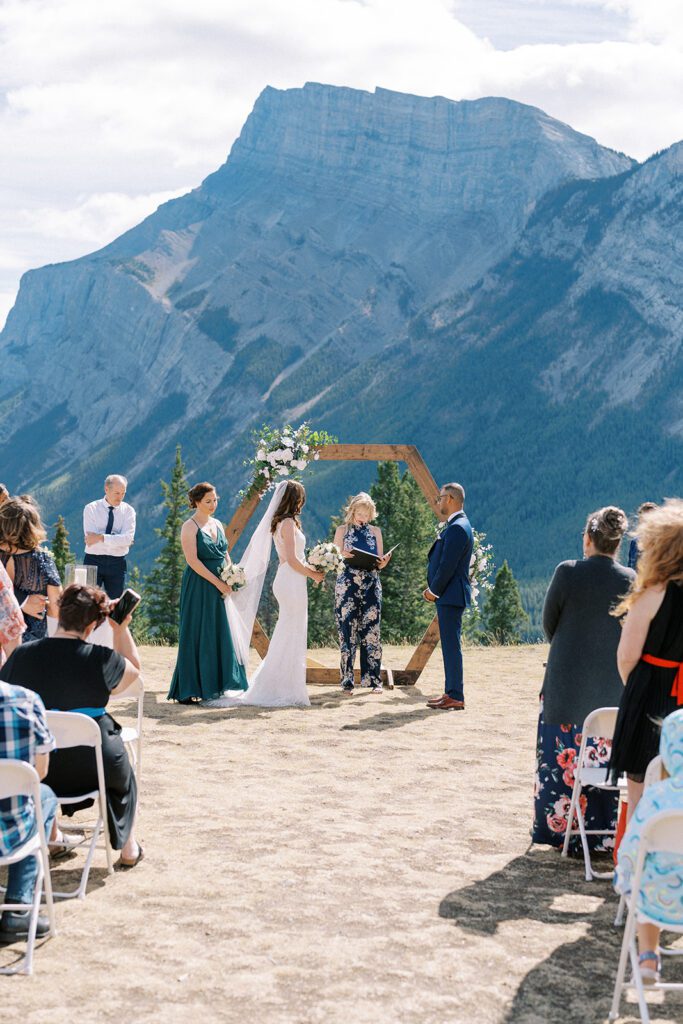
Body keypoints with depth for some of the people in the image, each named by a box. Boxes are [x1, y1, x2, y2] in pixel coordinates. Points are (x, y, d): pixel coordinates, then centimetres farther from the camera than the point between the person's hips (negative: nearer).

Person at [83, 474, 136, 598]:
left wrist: (101, 537, -21)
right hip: (93, 561, -1)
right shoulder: (91, 508, -1)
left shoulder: (128, 510, 2)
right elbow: (90, 537, -14)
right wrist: (117, 539, -16)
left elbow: (128, 538, -13)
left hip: (117, 564, 1)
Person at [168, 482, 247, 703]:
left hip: (219, 588, 7)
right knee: (196, 636, -5)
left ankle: (213, 686, 14)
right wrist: (217, 582, -18)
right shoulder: (190, 527, -8)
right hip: (198, 587, -7)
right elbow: (193, 560, -16)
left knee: (219, 635, 7)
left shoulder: (217, 525, 14)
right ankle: (187, 690, 1)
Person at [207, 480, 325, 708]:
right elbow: (292, 560, -18)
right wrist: (313, 575, -6)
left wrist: (310, 569, 12)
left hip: (285, 580, 10)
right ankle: (285, 691, 0)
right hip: (292, 582, -10)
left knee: (285, 639, 14)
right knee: (291, 637, -4)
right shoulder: (288, 522, -14)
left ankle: (272, 689, 18)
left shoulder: (278, 522, 15)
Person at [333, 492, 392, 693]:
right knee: (347, 632, -3)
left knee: (371, 631, -1)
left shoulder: (375, 532, 12)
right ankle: (347, 680, 2)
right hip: (347, 585, -2)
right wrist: (343, 557, -18)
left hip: (371, 586, 2)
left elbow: (380, 562, 11)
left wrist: (383, 562, -12)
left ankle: (373, 678, 4)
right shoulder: (342, 531, 7)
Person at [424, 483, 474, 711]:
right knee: (449, 645, 14)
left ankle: (456, 697, -6)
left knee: (451, 645, -8)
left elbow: (448, 565, -20)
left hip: (451, 596, -11)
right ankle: (451, 692, 20)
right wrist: (433, 589, 12)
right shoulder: (455, 526, 16)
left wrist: (434, 590, -10)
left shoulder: (457, 528, -17)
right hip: (448, 596, 11)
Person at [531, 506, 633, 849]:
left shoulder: (567, 573, -11)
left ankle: (558, 827, 17)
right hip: (613, 685, 1)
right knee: (606, 758, 9)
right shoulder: (630, 580, -7)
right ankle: (603, 833, 14)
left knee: (562, 755, 10)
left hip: (566, 683, -1)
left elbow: (549, 623, -1)